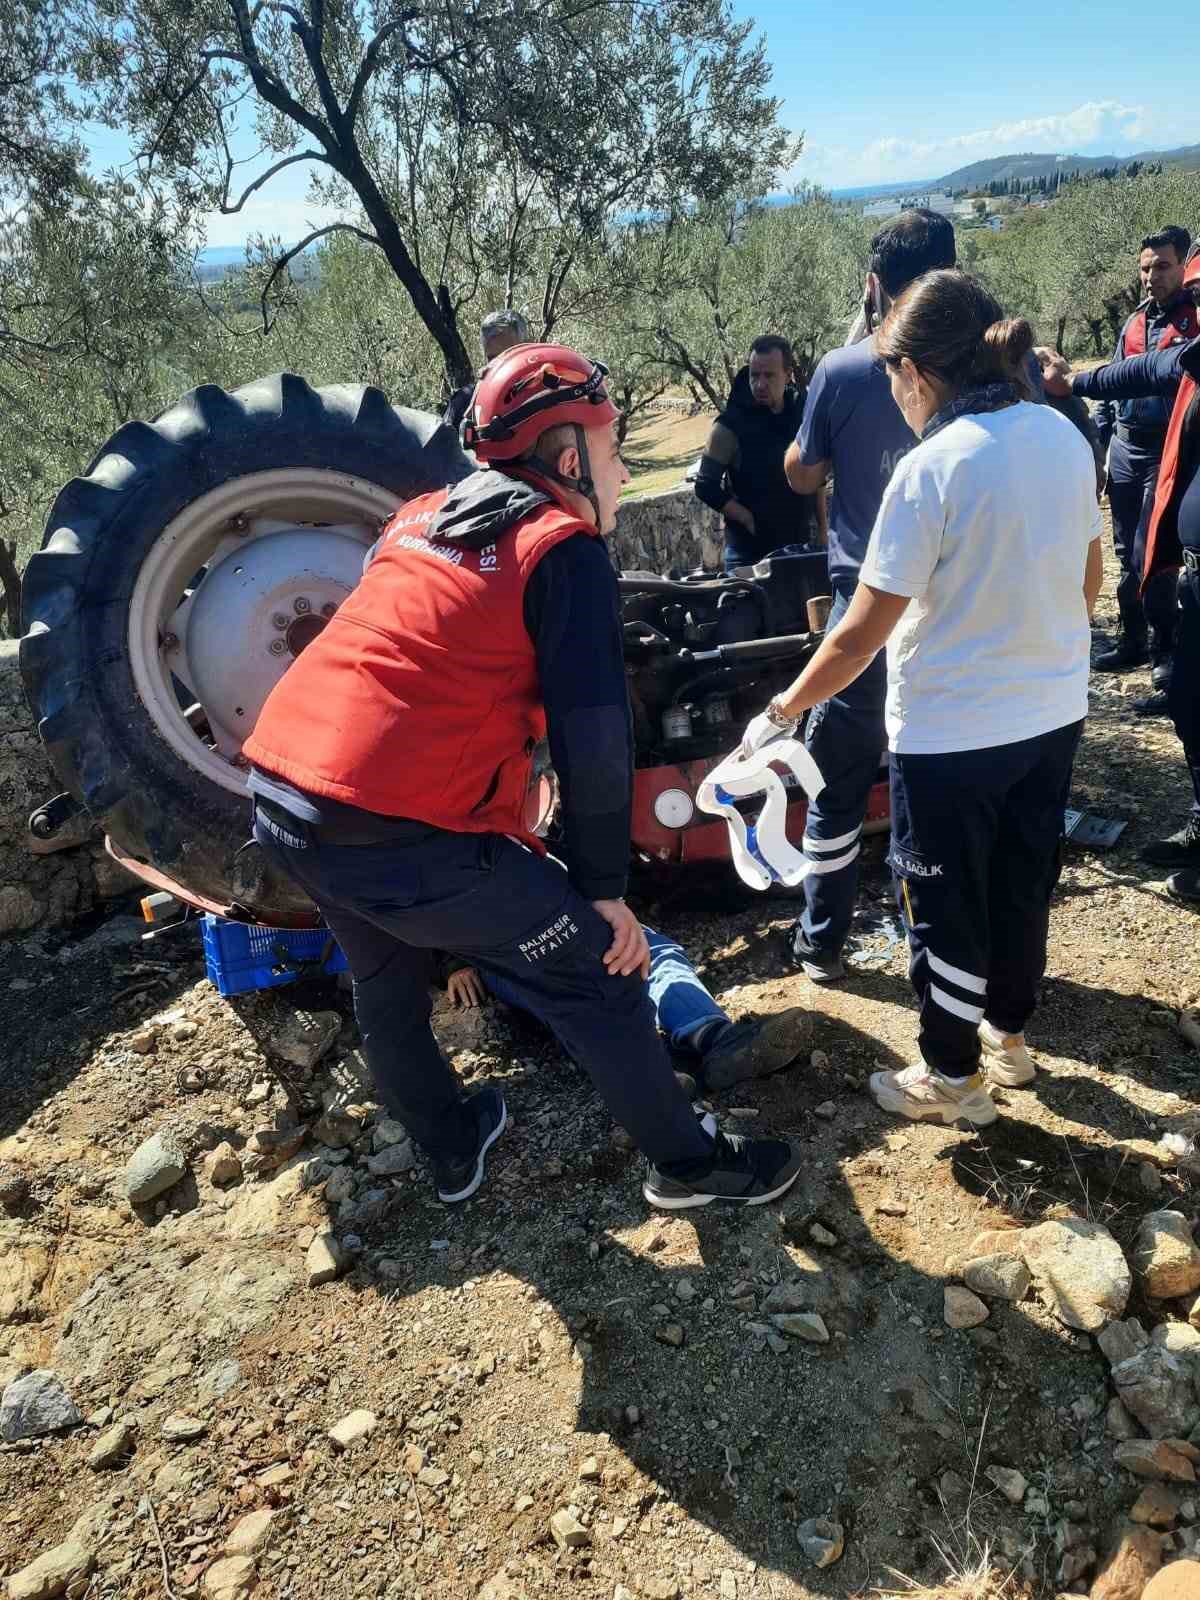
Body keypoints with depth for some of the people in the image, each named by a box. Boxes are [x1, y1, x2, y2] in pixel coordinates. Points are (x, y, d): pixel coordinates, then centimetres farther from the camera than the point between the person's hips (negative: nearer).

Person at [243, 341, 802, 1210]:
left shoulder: (422, 516, 18)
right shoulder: (565, 550, -3)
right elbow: (594, 738, -10)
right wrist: (604, 887, 0)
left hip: (279, 795, 8)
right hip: (400, 834, -8)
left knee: (386, 977, 30)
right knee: (597, 976, 9)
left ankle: (452, 1148, 48)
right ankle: (692, 1163, 26)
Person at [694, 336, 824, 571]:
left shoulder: (803, 414, 4)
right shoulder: (731, 425, -10)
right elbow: (707, 488, -10)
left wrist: (821, 532, 11)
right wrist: (749, 520, -13)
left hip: (801, 544, 4)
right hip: (750, 551, -4)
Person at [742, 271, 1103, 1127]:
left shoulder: (932, 468, -21)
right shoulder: (1064, 434, -1)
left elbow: (859, 636, -20)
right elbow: (1088, 582, 9)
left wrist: (781, 714, -8)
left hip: (952, 733, -7)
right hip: (1054, 712, 7)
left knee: (946, 903, 11)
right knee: (1022, 883, 23)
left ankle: (951, 1076, 28)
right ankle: (1008, 1033, 44)